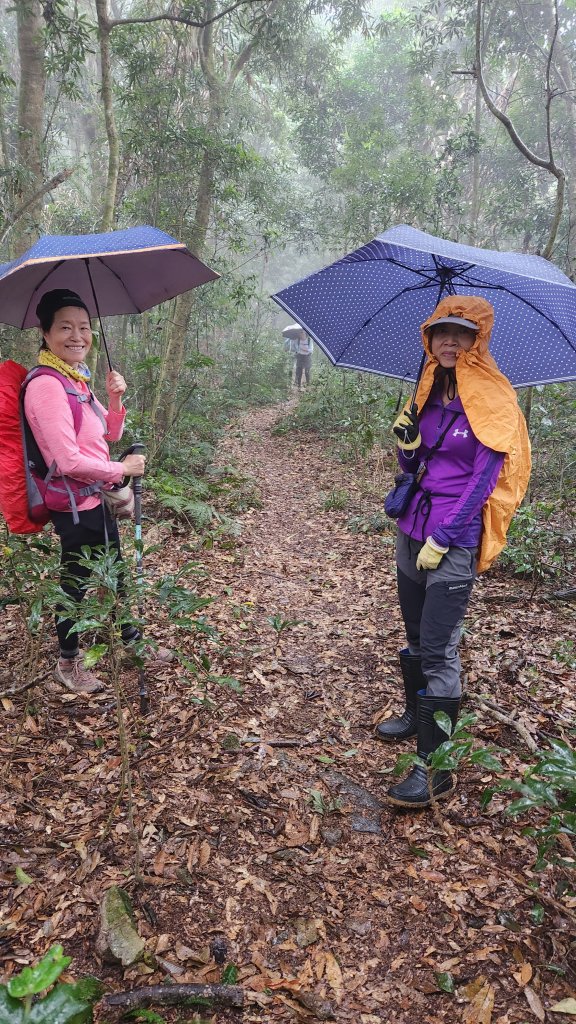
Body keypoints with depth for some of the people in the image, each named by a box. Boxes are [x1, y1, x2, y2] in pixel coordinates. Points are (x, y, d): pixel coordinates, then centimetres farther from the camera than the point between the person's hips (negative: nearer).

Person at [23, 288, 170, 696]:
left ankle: (132, 640, 42)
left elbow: (111, 434, 11)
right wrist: (123, 469, -14)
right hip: (73, 506, -9)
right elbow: (69, 461, -27)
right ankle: (68, 663, 29)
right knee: (75, 582, 8)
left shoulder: (77, 376, 6)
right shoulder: (47, 385, -23)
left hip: (96, 497, 9)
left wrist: (115, 399, -7)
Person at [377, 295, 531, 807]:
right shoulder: (430, 392, 11)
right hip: (413, 529, 7)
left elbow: (484, 478, -13)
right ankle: (416, 713, 39)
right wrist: (407, 443, -8)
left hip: (454, 541, -7)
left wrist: (442, 538, -16)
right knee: (415, 636, 18)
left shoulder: (493, 400, -8)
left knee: (438, 649, -8)